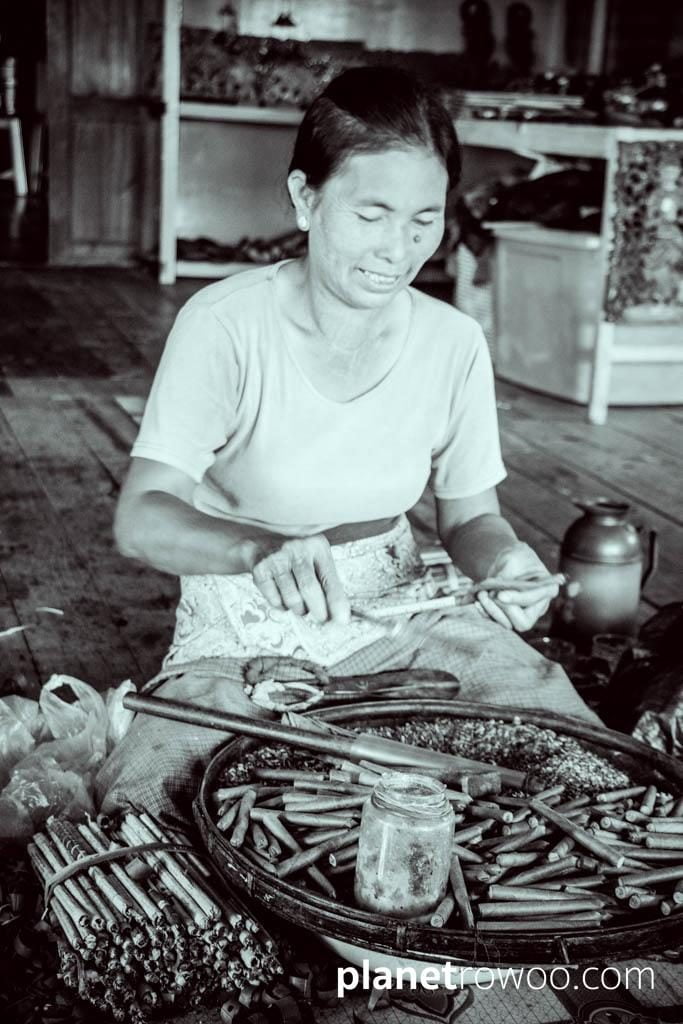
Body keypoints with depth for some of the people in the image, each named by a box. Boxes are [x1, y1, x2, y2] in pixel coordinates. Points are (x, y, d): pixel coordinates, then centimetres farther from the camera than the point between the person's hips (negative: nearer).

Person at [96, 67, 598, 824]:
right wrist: (262, 549, -42)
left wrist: (504, 559, -20)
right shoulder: (224, 324, -16)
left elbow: (469, 515, 5)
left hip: (400, 614, 4)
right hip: (244, 628, -3)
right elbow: (141, 518, -21)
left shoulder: (454, 344, -5)